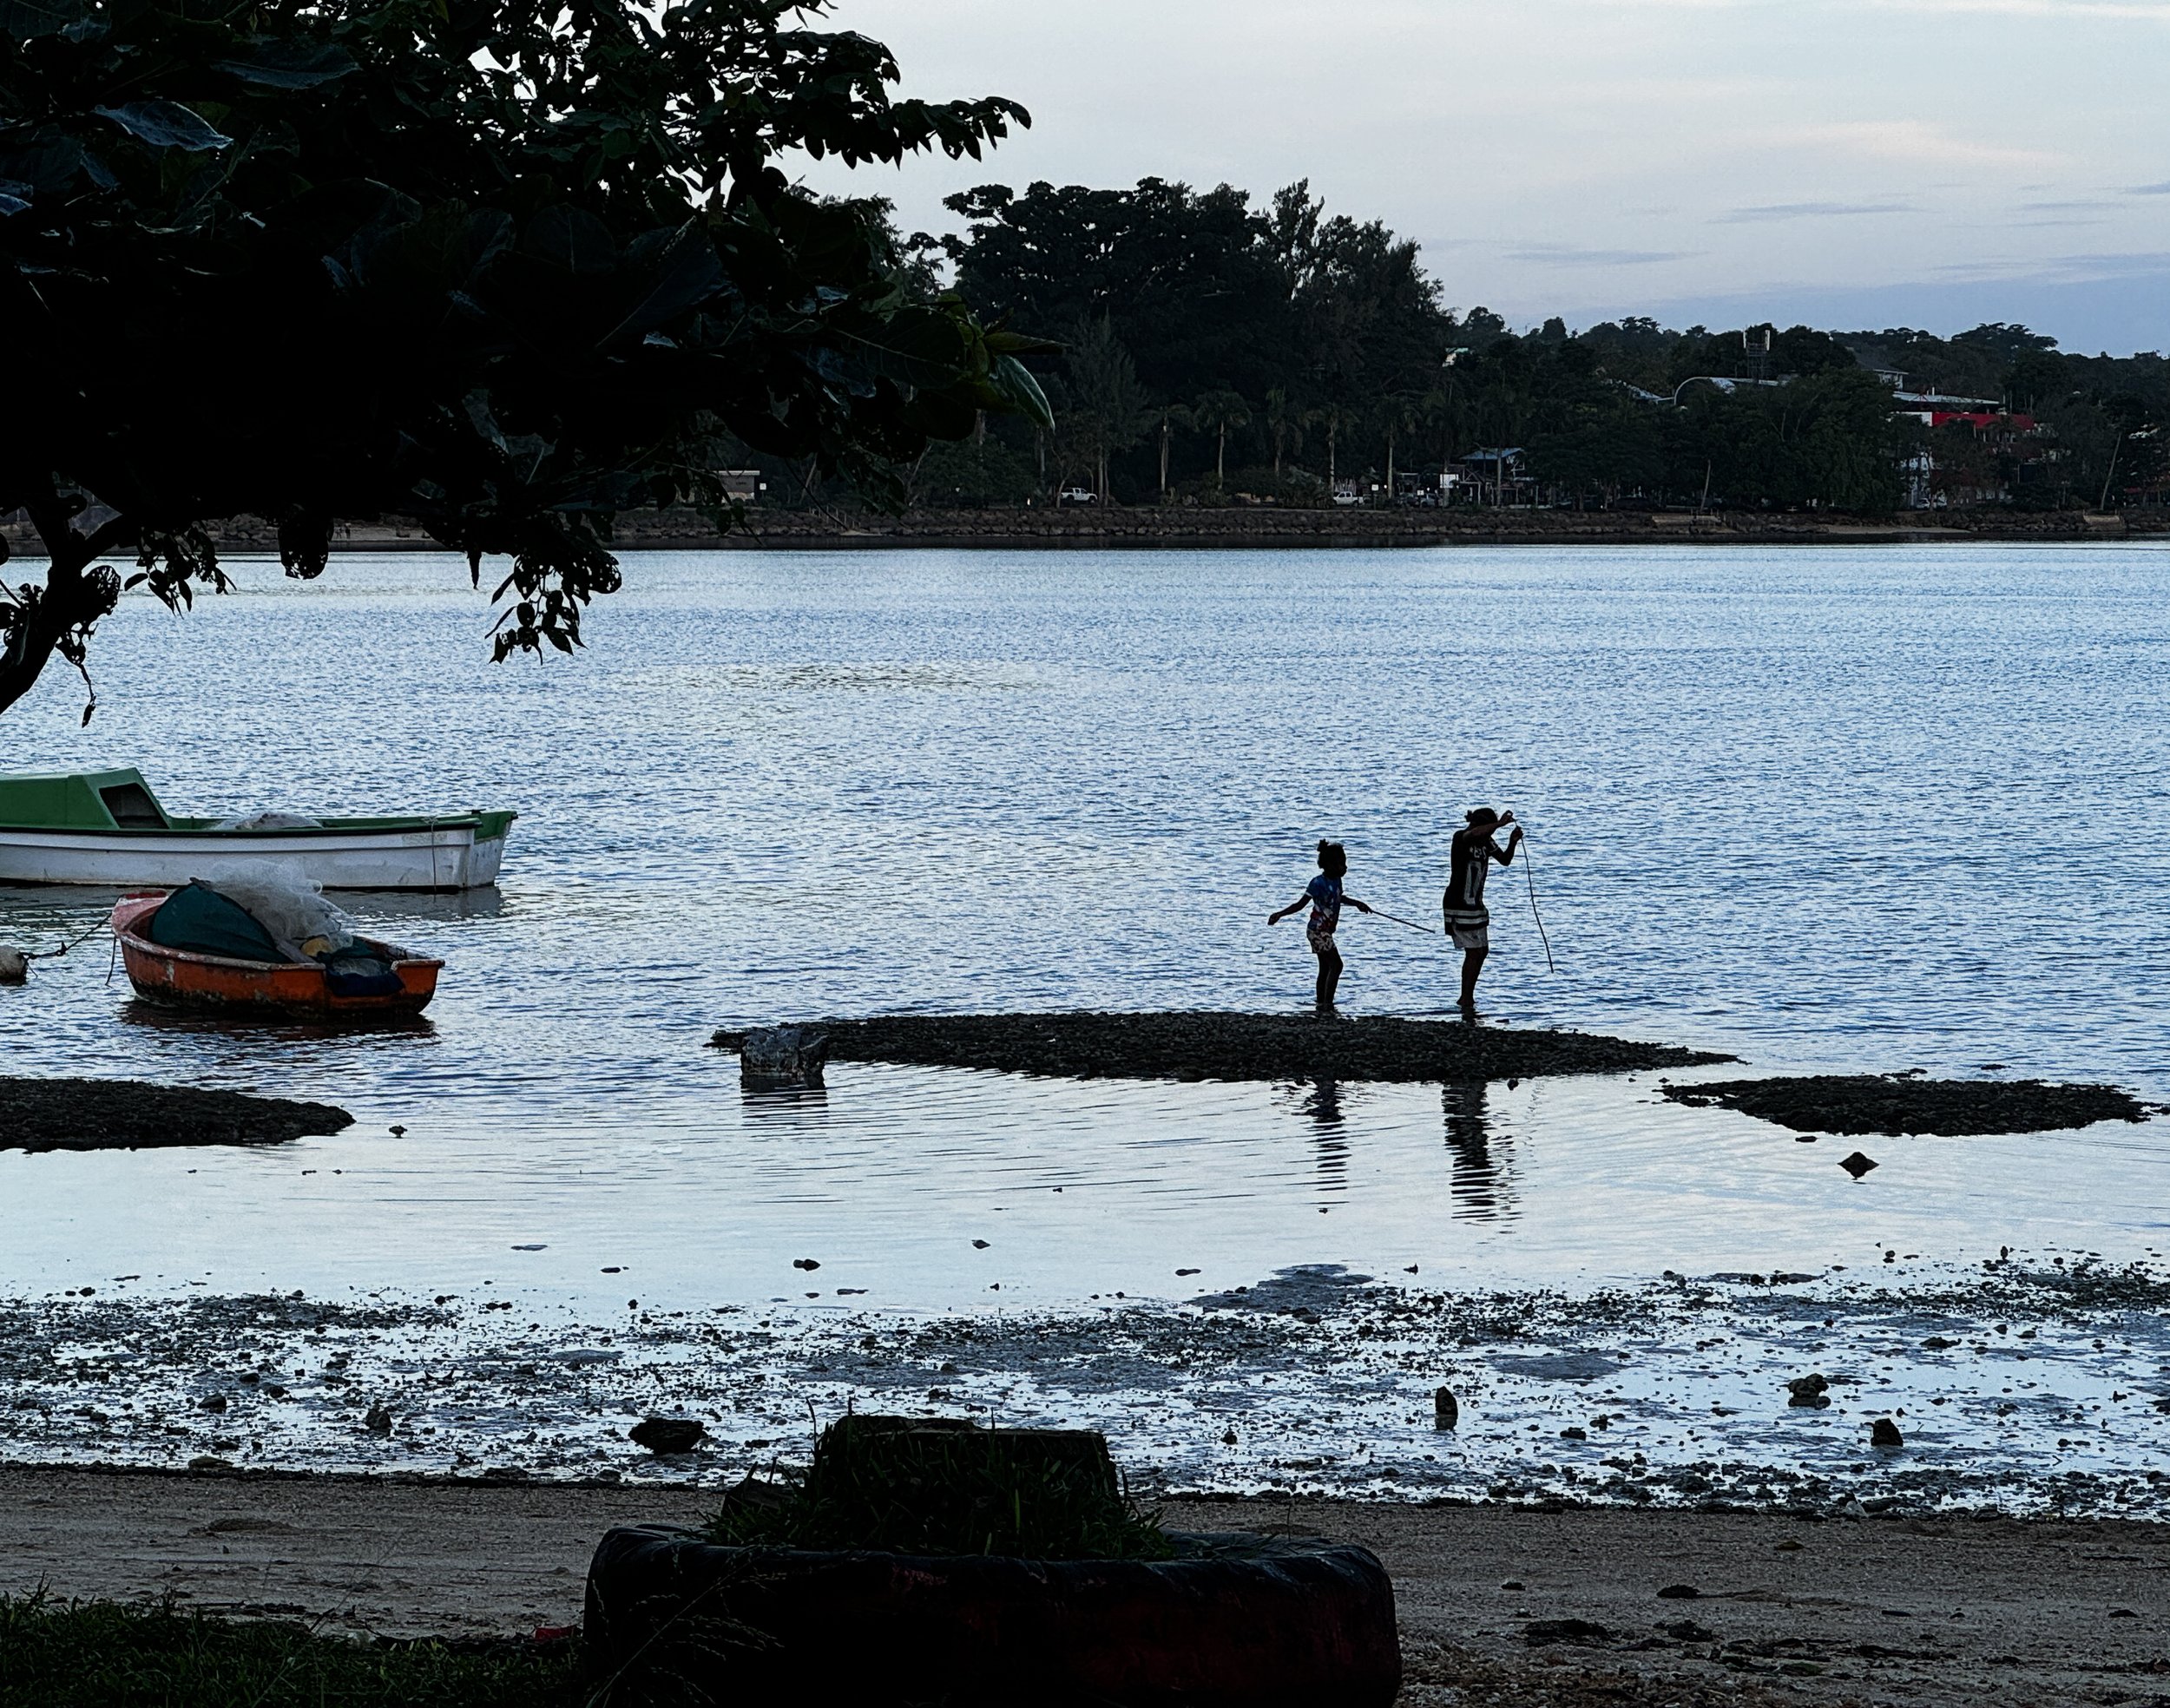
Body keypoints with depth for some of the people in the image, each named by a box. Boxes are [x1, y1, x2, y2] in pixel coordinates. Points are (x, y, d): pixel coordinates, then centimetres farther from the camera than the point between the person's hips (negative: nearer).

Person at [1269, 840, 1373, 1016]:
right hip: (1318, 930, -9)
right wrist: (1279, 914, -26)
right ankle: (1326, 1007, -17)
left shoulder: (1336, 880, 8)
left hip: (1326, 931, 9)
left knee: (1325, 968, 13)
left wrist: (1356, 903, 28)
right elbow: (1300, 904, -18)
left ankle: (1322, 1007, 20)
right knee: (1335, 965, -15)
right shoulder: (1318, 883, -19)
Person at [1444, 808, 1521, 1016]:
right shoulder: (1461, 837, -16)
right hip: (1458, 904, -8)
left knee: (1482, 951, 11)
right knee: (1473, 952, -10)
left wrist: (1513, 843, -9)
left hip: (1475, 904, 8)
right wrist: (1500, 823, -38)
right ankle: (1467, 1005, -5)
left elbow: (1505, 860, 10)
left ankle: (1466, 998, 24)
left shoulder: (1487, 842, 7)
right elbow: (1472, 834, -39)